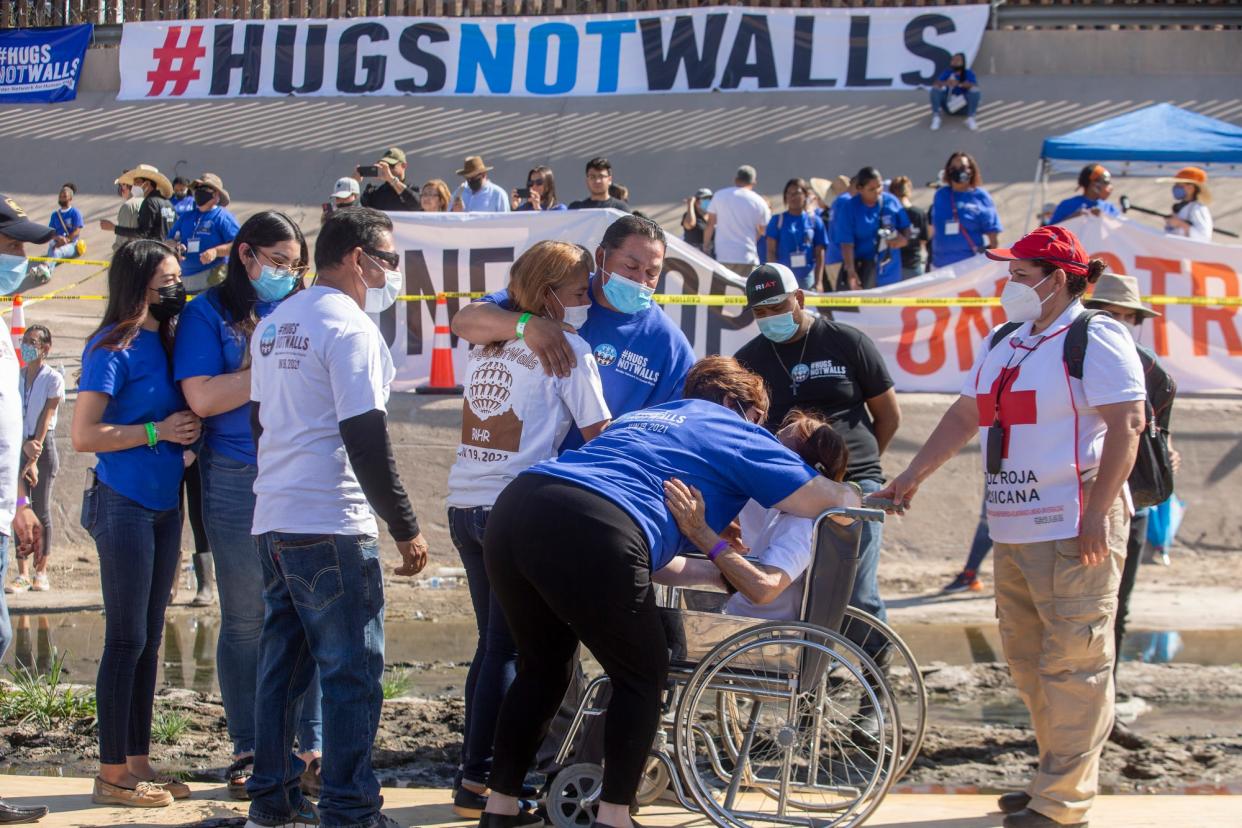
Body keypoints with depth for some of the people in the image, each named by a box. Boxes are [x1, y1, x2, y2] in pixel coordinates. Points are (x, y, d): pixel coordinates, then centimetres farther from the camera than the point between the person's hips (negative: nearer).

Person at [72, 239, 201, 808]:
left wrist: (187, 432, 4)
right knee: (126, 639, -4)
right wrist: (158, 431, -16)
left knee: (149, 639, 11)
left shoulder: (162, 342, 11)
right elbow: (84, 435, -17)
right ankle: (113, 774, 3)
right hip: (123, 504, -8)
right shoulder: (113, 349, -12)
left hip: (162, 504, 8)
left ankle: (138, 763, 18)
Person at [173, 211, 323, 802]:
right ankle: (248, 751, 14)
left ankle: (312, 745, 8)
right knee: (245, 621, 5)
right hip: (238, 482, -2)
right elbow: (201, 397, -10)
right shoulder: (211, 313, 2)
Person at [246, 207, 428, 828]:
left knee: (283, 665, 13)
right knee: (353, 672, -5)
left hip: (272, 521, 9)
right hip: (331, 527, -9)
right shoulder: (350, 327, -11)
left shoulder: (274, 325, 16)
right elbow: (366, 439, -16)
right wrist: (406, 529, -12)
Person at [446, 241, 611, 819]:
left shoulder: (486, 343, 14)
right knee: (508, 649, -1)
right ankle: (481, 781, 0)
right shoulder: (568, 348, -5)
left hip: (466, 505, 7)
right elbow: (599, 436, -5)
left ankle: (476, 775, 16)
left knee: (494, 644, 15)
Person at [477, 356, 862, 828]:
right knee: (642, 676, 14)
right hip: (591, 533, -7)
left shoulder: (639, 418, 38)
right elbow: (839, 503, 18)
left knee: (543, 667, 26)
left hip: (511, 510, 7)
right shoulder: (738, 433, 19)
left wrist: (717, 561, 47)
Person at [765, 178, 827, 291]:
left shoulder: (815, 221, 6)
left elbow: (819, 255, 7)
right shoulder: (777, 220, 5)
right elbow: (771, 251, 3)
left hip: (807, 277, 1)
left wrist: (818, 281, 0)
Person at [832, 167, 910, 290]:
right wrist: (850, 271, -24)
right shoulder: (849, 209, -12)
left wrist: (903, 239, -15)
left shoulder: (892, 202, -2)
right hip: (861, 267, -4)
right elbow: (847, 244, -15)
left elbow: (905, 228, 9)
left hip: (890, 271, 4)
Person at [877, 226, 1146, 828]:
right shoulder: (1005, 344, 18)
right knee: (1027, 660, 12)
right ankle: (1056, 778, 21)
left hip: (1074, 530, -9)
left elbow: (1126, 425, -15)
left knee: (1072, 662, -7)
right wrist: (912, 476, 15)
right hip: (1014, 529, 9)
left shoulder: (1095, 339, -8)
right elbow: (965, 416, 22)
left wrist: (1098, 513, -20)